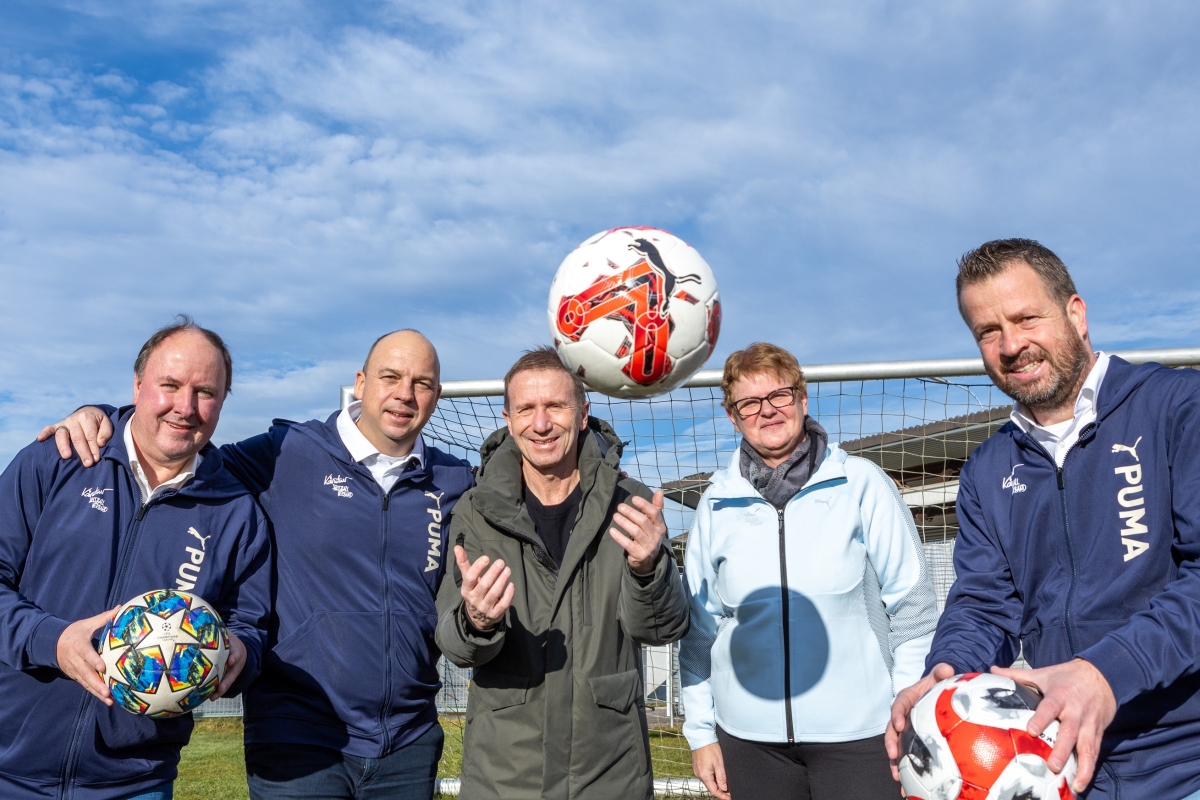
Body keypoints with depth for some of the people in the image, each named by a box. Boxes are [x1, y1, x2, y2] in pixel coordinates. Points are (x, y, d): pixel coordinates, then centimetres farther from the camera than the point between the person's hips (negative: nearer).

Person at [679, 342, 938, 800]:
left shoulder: (862, 484, -4)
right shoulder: (717, 505, 3)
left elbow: (913, 608, -1)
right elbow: (699, 628, 8)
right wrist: (701, 733, 7)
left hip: (859, 732, -2)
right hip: (749, 737, 2)